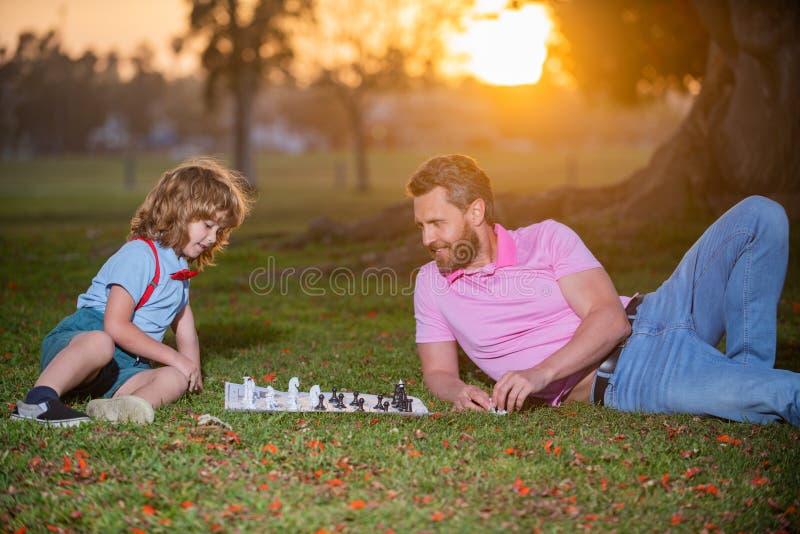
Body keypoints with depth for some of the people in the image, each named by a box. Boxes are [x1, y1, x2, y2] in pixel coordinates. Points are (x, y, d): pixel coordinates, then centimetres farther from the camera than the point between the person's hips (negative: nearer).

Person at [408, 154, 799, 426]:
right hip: (616, 376, -3)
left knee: (759, 216, -13)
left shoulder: (546, 238, 1)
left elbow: (611, 319, -9)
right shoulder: (431, 284, 6)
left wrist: (542, 372, -25)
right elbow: (439, 372, 8)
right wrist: (459, 393, -19)